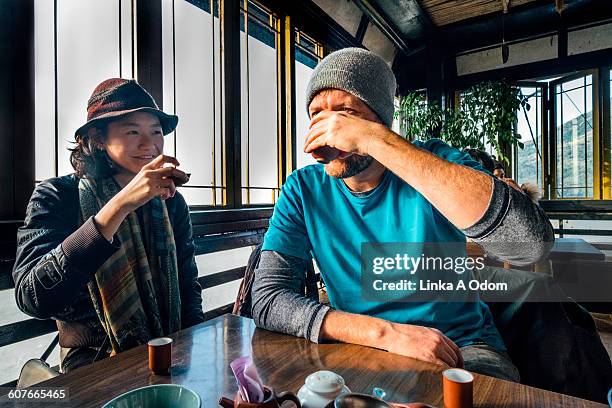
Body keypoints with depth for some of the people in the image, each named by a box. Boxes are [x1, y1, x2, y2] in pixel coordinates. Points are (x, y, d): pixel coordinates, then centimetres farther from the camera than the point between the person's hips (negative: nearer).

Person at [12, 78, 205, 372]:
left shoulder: (171, 202, 2)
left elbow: (188, 285, 6)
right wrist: (119, 206, -33)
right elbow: (33, 300, -25)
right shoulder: (56, 197, -9)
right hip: (92, 365, -3)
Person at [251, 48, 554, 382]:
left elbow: (533, 241, -27)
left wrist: (377, 141, -29)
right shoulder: (304, 189, -5)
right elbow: (267, 298, -11)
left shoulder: (433, 160, -9)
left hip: (463, 351, -1)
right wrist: (386, 332, -22)